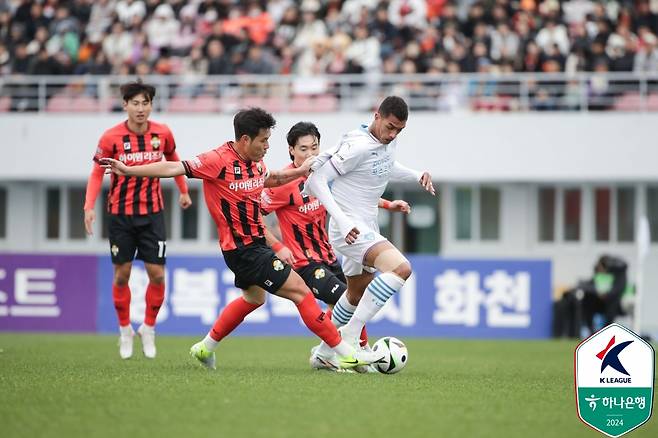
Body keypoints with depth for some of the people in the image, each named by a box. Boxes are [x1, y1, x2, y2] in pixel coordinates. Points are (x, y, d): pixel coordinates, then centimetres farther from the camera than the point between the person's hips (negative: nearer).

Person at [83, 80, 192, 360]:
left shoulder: (162, 134, -5)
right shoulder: (111, 137, -12)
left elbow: (173, 160, 16)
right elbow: (97, 173, -3)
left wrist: (183, 191, 21)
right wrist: (89, 206, -14)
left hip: (152, 213, 1)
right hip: (120, 214, -1)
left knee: (157, 275, -4)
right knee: (121, 275, 3)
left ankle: (148, 329, 15)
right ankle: (125, 331, 20)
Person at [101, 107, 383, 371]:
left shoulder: (255, 163, 6)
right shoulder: (219, 160, -20)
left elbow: (270, 179, 29)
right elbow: (175, 168, -22)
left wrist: (300, 171, 15)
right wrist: (128, 171, -29)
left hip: (255, 243, 10)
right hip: (243, 249, -10)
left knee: (254, 297, 31)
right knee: (299, 291, -12)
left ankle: (205, 348, 43)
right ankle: (345, 354, -9)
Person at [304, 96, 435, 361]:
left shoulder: (389, 141, 6)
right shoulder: (358, 146, -21)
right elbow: (316, 180, -20)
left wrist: (417, 176, 11)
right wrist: (342, 221, -28)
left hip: (367, 227, 10)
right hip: (350, 229, -10)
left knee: (358, 295, 23)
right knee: (401, 268, -28)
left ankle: (325, 350, 38)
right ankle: (350, 336, -23)